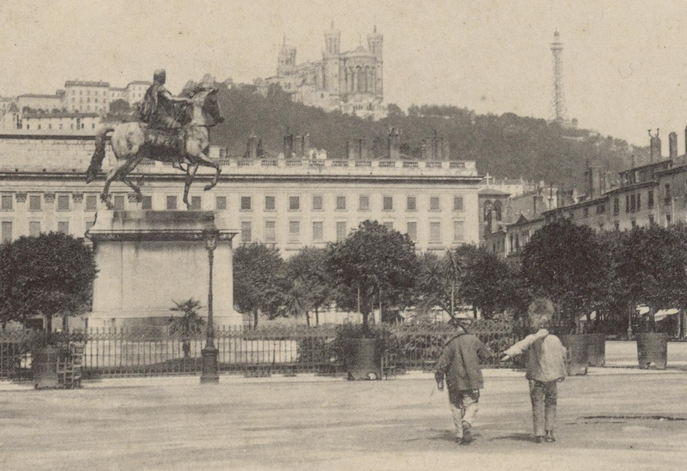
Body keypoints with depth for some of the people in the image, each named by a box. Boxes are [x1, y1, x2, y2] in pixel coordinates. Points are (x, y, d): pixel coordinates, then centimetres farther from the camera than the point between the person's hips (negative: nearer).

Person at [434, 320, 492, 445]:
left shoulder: (450, 345, -4)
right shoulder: (473, 340, -3)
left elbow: (441, 363, -5)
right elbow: (486, 355, 6)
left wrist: (439, 380, 3)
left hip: (454, 381, 1)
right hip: (471, 378, -1)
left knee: (457, 407, 12)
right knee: (472, 404, 7)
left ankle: (460, 435, 11)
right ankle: (467, 423, -22)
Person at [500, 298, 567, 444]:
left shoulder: (531, 339, -7)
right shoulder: (555, 340, 3)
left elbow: (520, 346, -25)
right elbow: (562, 356, 12)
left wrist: (509, 354, -38)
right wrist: (562, 373, 24)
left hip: (535, 377, -2)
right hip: (552, 377, 2)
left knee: (538, 406, 5)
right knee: (551, 404, 14)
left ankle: (539, 434, 3)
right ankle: (549, 431, 8)